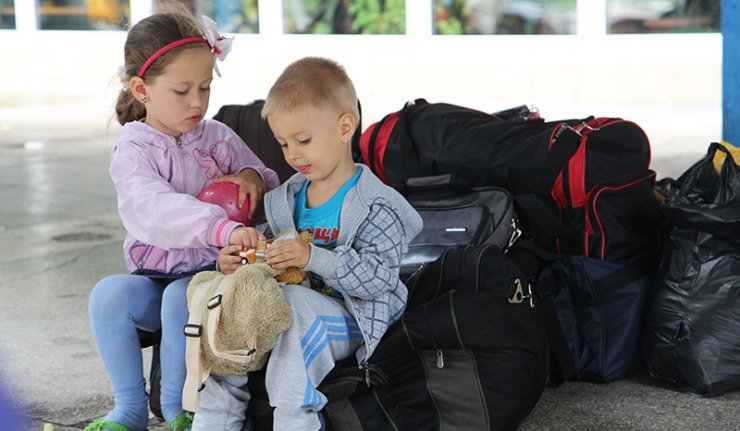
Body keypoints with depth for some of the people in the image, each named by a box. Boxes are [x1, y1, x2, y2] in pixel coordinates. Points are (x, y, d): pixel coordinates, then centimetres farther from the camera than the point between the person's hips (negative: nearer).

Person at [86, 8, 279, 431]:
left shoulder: (219, 137, 6)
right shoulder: (133, 149, -6)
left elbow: (272, 187, 18)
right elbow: (156, 208, -28)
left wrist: (255, 179, -9)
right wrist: (224, 229, -44)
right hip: (154, 274, 0)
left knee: (181, 297, -31)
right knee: (108, 295, -27)